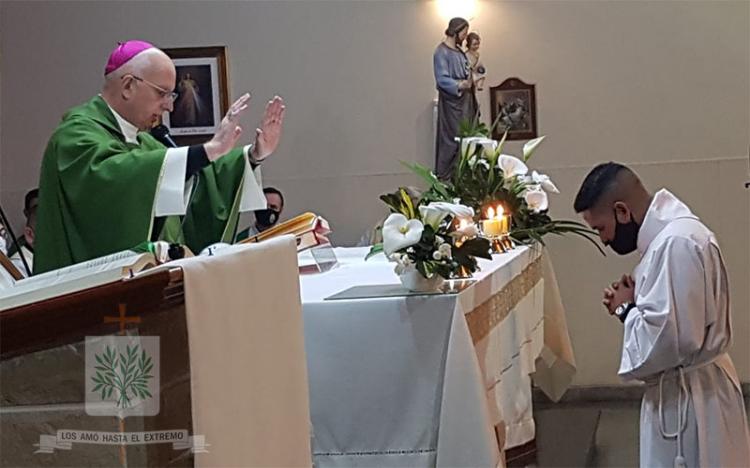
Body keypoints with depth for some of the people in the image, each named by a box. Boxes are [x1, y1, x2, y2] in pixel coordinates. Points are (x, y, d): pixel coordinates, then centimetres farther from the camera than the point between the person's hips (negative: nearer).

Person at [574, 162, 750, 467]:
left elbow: (672, 338, -28)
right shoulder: (669, 234, 10)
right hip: (681, 393, 10)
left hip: (689, 399, -10)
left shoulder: (676, 243, -23)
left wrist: (626, 309, -11)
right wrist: (633, 301, 3)